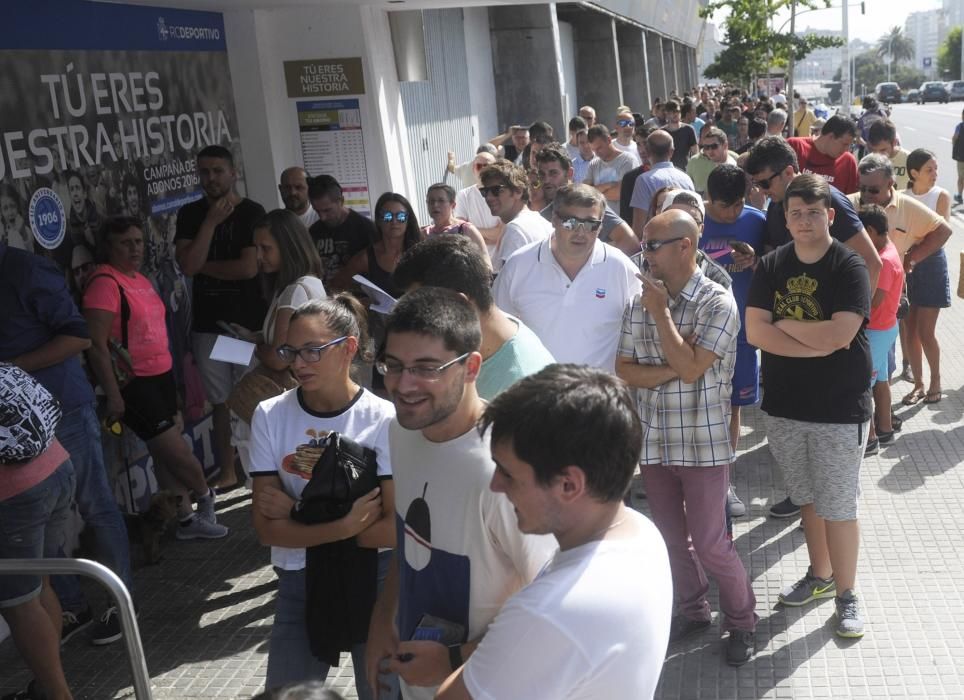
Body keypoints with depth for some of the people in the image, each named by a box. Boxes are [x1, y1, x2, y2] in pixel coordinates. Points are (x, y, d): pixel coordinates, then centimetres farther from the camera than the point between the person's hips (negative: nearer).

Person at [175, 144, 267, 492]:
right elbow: (187, 265, -9)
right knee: (221, 401, 10)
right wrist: (212, 220, -12)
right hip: (208, 323, 3)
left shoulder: (252, 212, -5)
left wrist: (204, 266, -5)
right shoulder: (190, 214, 6)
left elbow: (248, 267, -15)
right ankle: (227, 471, 20)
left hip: (249, 321, -3)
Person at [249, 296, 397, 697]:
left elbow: (393, 528, -18)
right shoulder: (270, 416, -8)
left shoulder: (384, 419, -16)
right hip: (299, 583, 2)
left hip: (372, 580, -2)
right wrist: (346, 525, -22)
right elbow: (266, 529, -9)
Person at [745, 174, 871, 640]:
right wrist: (818, 344, -16)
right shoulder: (771, 266, 2)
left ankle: (846, 595, 17)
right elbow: (754, 332, -9)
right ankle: (820, 576, 35)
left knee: (838, 507, 2)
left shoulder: (849, 268, -10)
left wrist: (783, 324, -12)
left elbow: (839, 334, -23)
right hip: (784, 406, 4)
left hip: (840, 409, -4)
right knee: (808, 499, 18)